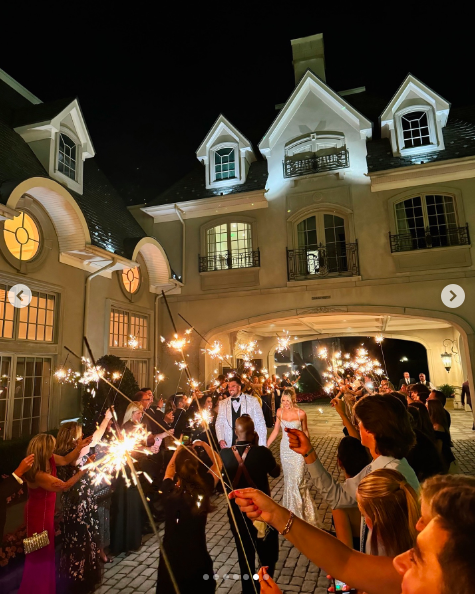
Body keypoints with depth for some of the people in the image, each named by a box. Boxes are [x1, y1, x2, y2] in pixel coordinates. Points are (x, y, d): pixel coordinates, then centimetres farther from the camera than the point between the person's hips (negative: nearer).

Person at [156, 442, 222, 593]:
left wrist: (178, 450, 12)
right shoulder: (203, 488, -21)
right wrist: (204, 445, 3)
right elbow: (218, 463, -3)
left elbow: (169, 471, 6)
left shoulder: (169, 491, -19)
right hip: (197, 556, -1)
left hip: (170, 556, 1)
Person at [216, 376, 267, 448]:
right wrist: (220, 439, -7)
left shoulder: (253, 401, 1)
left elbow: (260, 424, 1)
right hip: (229, 445, 2)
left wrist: (262, 446, -5)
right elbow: (219, 423, 9)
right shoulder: (223, 403, 9)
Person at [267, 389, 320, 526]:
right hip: (285, 449, 3)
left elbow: (305, 431, 2)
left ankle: (301, 511, 20)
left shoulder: (301, 413, -13)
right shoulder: (280, 412, -4)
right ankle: (290, 508, 33)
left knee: (298, 480, -2)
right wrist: (265, 446, 1)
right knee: (288, 479, 13)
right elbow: (276, 431, 3)